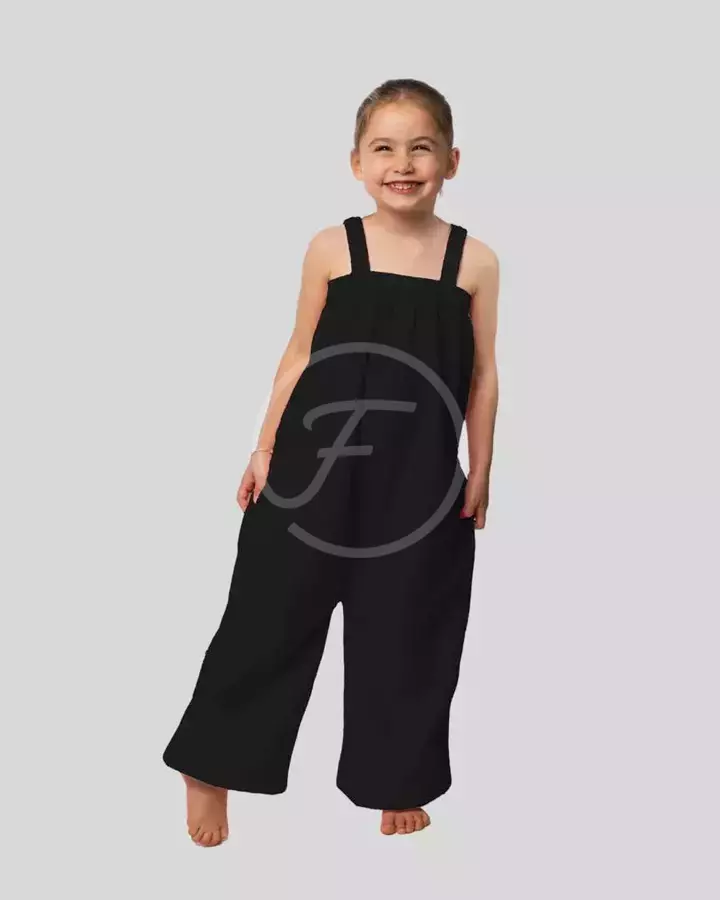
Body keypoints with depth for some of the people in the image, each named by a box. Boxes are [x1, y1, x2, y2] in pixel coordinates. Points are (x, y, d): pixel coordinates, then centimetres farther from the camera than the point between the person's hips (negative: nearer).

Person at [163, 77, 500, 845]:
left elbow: (482, 377, 4)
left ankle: (395, 780, 33)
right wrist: (265, 449, 2)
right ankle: (209, 768, 26)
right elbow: (300, 354, 3)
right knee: (272, 612, 7)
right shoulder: (331, 248, -2)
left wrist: (480, 472, 4)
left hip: (420, 474, 1)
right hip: (319, 462, -1)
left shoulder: (475, 261, 0)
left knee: (406, 628, 12)